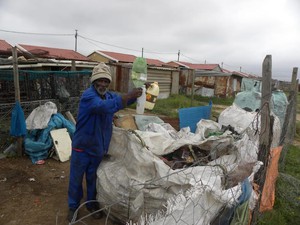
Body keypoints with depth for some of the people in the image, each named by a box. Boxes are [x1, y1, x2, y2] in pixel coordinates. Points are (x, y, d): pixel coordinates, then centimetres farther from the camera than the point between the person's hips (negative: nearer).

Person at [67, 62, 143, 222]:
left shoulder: (110, 95, 3)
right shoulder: (88, 95, -23)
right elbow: (105, 106, -41)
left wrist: (137, 94, -11)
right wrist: (130, 95, -43)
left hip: (99, 147, 6)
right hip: (82, 146, -5)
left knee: (93, 179, 21)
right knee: (76, 179, 13)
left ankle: (91, 204, 41)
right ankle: (73, 207, 34)